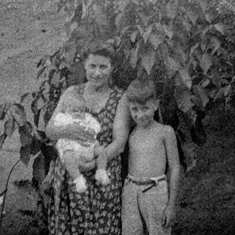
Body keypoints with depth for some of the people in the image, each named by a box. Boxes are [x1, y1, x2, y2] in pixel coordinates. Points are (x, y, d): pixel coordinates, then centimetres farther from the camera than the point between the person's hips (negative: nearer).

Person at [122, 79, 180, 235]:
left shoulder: (165, 132, -3)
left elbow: (175, 168, -2)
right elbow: (124, 165, 13)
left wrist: (172, 205, -4)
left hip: (156, 192, -3)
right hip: (130, 193, 3)